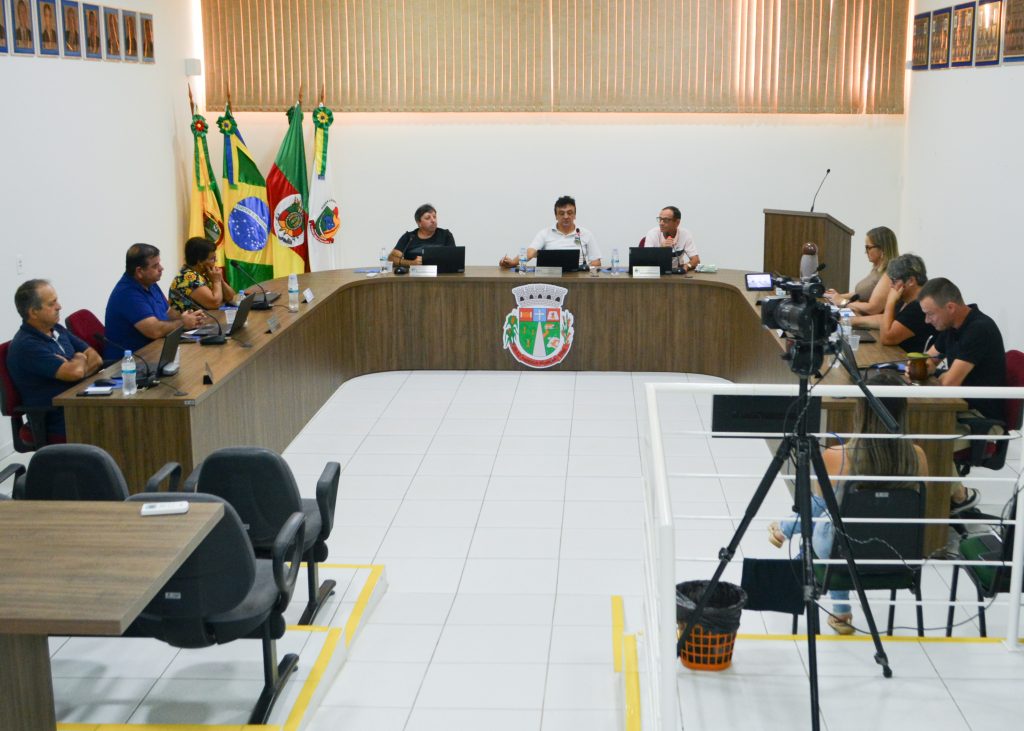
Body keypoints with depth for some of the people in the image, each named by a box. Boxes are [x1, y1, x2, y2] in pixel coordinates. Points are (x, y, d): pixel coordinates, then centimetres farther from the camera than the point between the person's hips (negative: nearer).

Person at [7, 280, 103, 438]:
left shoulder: (57, 330, 13)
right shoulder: (26, 346, -15)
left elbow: (96, 359, 9)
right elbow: (75, 372, -23)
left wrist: (74, 365, -12)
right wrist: (80, 358, 0)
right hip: (58, 423, -8)